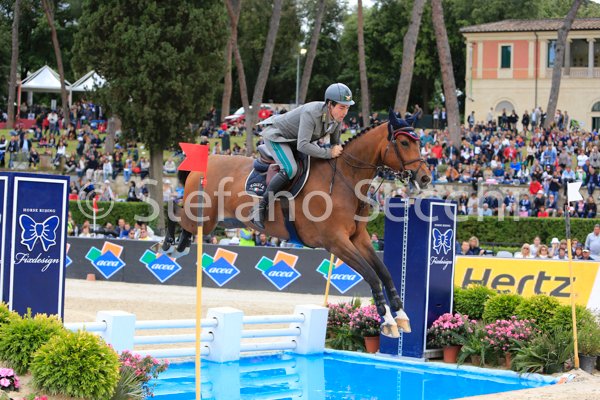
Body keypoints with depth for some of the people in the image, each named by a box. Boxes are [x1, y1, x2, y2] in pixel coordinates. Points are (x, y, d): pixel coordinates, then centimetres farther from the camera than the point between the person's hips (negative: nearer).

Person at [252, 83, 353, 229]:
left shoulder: (338, 116, -14)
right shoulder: (311, 113, -38)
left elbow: (335, 143, 4)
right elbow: (302, 146, -45)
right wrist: (329, 153, -39)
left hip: (295, 138, 9)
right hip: (275, 134, -9)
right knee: (290, 169, -30)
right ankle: (260, 208, -23)